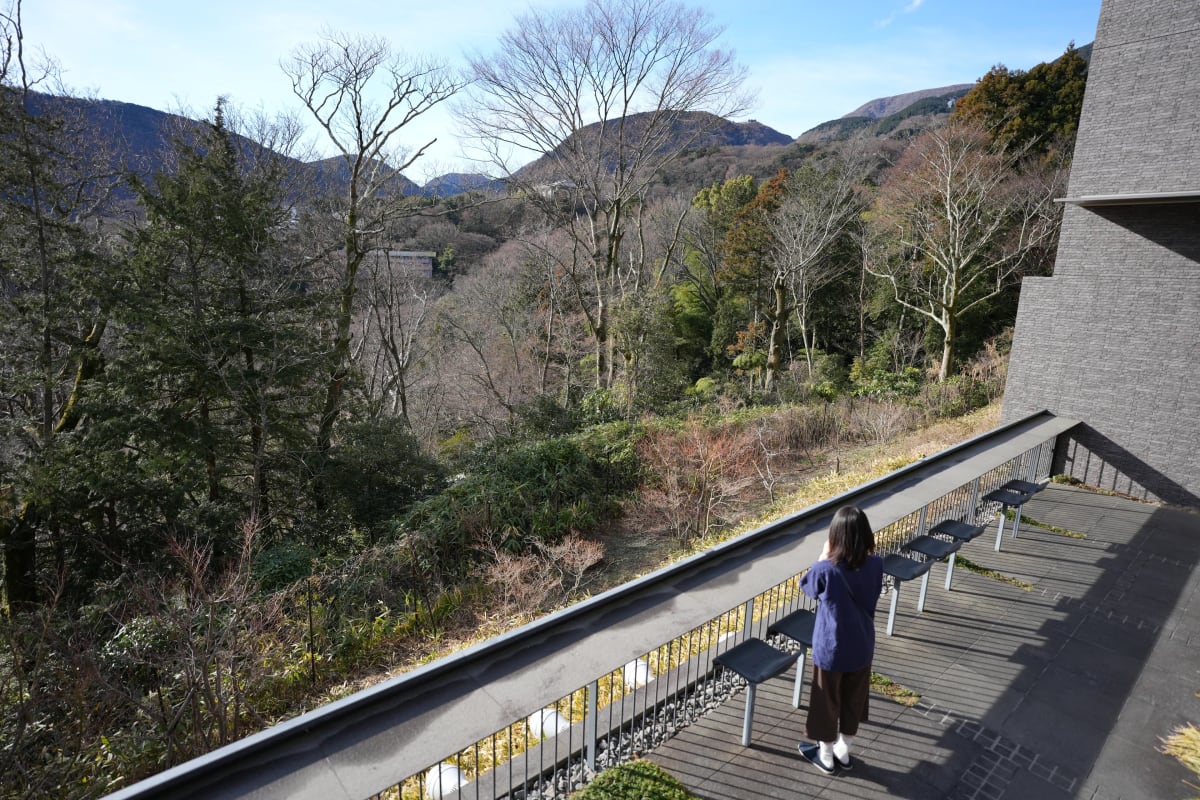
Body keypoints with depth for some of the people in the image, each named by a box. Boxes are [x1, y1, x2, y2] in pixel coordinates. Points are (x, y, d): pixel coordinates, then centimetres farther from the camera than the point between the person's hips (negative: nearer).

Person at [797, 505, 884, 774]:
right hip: (861, 648, 4)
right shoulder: (876, 565, -16)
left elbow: (806, 586, -5)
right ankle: (843, 752, 43)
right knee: (853, 700, 24)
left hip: (830, 649, -4)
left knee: (827, 702, 18)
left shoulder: (826, 570, -28)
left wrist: (824, 556, -7)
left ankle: (826, 756, 37)